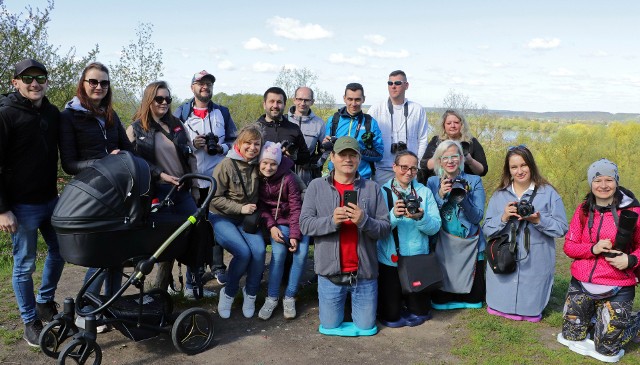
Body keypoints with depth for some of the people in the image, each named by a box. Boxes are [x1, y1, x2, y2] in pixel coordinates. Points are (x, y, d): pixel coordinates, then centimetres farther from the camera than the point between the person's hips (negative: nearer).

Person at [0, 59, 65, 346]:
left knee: (59, 252, 16)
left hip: (51, 199, 6)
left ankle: (45, 303, 37)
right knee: (24, 265, 5)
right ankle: (30, 321, 21)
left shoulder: (53, 113, 6)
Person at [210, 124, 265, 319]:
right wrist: (240, 208, -17)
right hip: (222, 217, -4)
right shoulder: (226, 165, -13)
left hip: (246, 218, 4)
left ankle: (250, 293, 2)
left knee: (259, 251, -22)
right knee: (243, 252, -25)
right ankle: (228, 293, 1)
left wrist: (254, 213, -3)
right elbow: (215, 198, -11)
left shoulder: (257, 166, 1)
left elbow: (258, 196, 15)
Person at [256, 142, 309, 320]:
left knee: (301, 253, -21)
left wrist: (295, 235, -18)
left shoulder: (288, 178, -16)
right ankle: (272, 297, -12)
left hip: (297, 221, -1)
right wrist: (271, 227, -17)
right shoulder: (258, 178, -8)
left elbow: (296, 207, -14)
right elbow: (261, 206, -2)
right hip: (278, 221, 1)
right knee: (279, 252, -24)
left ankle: (290, 297, -6)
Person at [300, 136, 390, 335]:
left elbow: (385, 228, -3)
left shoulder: (372, 188, 0)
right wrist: (331, 221, -24)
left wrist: (364, 221, -23)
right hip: (330, 272, 0)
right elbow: (305, 225, -7)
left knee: (366, 328, 12)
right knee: (329, 327, 13)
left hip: (364, 273, 0)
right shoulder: (317, 186, -1)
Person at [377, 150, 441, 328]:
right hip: (390, 260, -2)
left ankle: (407, 295, 40)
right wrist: (394, 215, -30)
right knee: (391, 317, 2)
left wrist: (420, 218, -25)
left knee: (420, 313, 10)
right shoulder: (383, 192, -4)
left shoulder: (424, 192, 2)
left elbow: (435, 227, -5)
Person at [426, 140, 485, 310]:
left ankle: (470, 299, 37)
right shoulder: (432, 182, 3)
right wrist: (440, 195, -18)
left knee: (473, 296, 7)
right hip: (443, 245, 0)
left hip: (470, 245, 0)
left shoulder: (474, 181, 0)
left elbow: (477, 218, -7)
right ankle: (443, 301, 34)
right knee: (440, 298, 4)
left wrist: (463, 198, -22)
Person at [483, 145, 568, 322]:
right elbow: (487, 229, 3)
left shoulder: (548, 193, -1)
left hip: (535, 266, -2)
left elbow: (561, 228, -4)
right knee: (498, 308, 10)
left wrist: (539, 220, -20)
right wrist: (503, 218, -15)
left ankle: (531, 313, 40)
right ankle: (503, 311, 41)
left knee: (531, 313, 8)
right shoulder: (499, 195, 7)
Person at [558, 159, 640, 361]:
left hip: (617, 288, -3)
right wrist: (593, 249, -17)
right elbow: (569, 246, 1)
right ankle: (593, 314, 44)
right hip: (581, 284, 4)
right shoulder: (583, 210, 1)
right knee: (571, 338, 15)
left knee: (606, 350, 2)